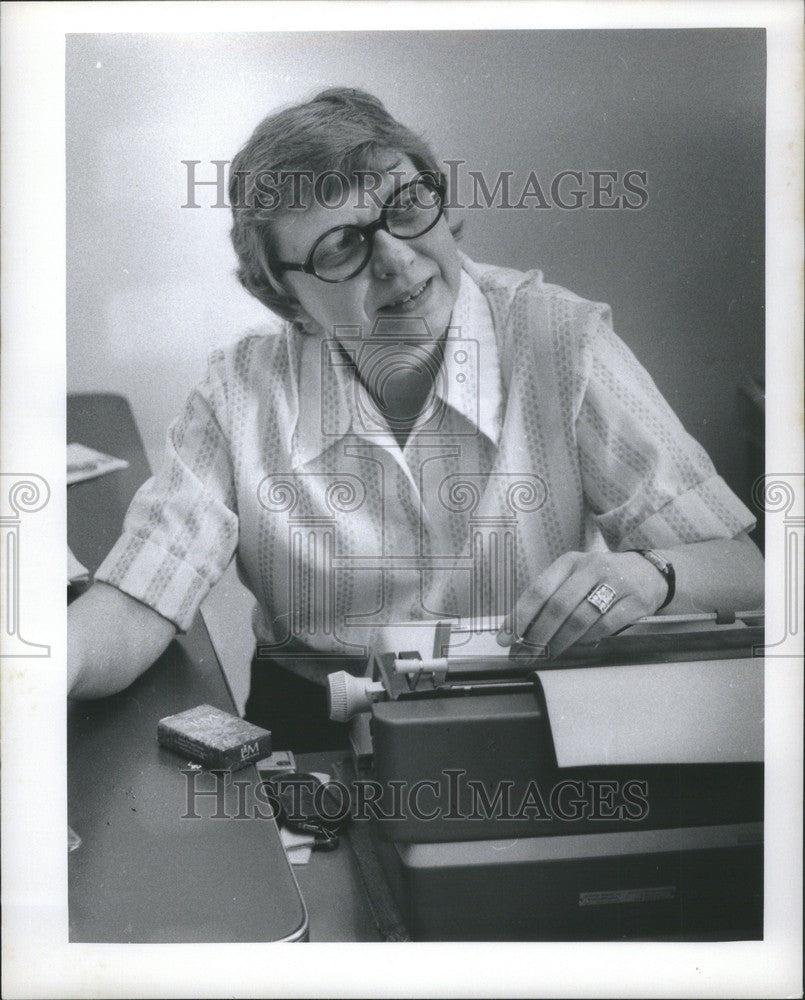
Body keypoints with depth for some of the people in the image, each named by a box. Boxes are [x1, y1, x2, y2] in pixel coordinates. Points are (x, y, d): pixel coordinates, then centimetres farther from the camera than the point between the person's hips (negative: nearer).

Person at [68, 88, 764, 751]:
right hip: (317, 731, 0)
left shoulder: (563, 345, -12)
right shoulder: (240, 398, -9)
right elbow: (135, 610, -12)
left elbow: (741, 572, -9)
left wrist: (645, 575, -33)